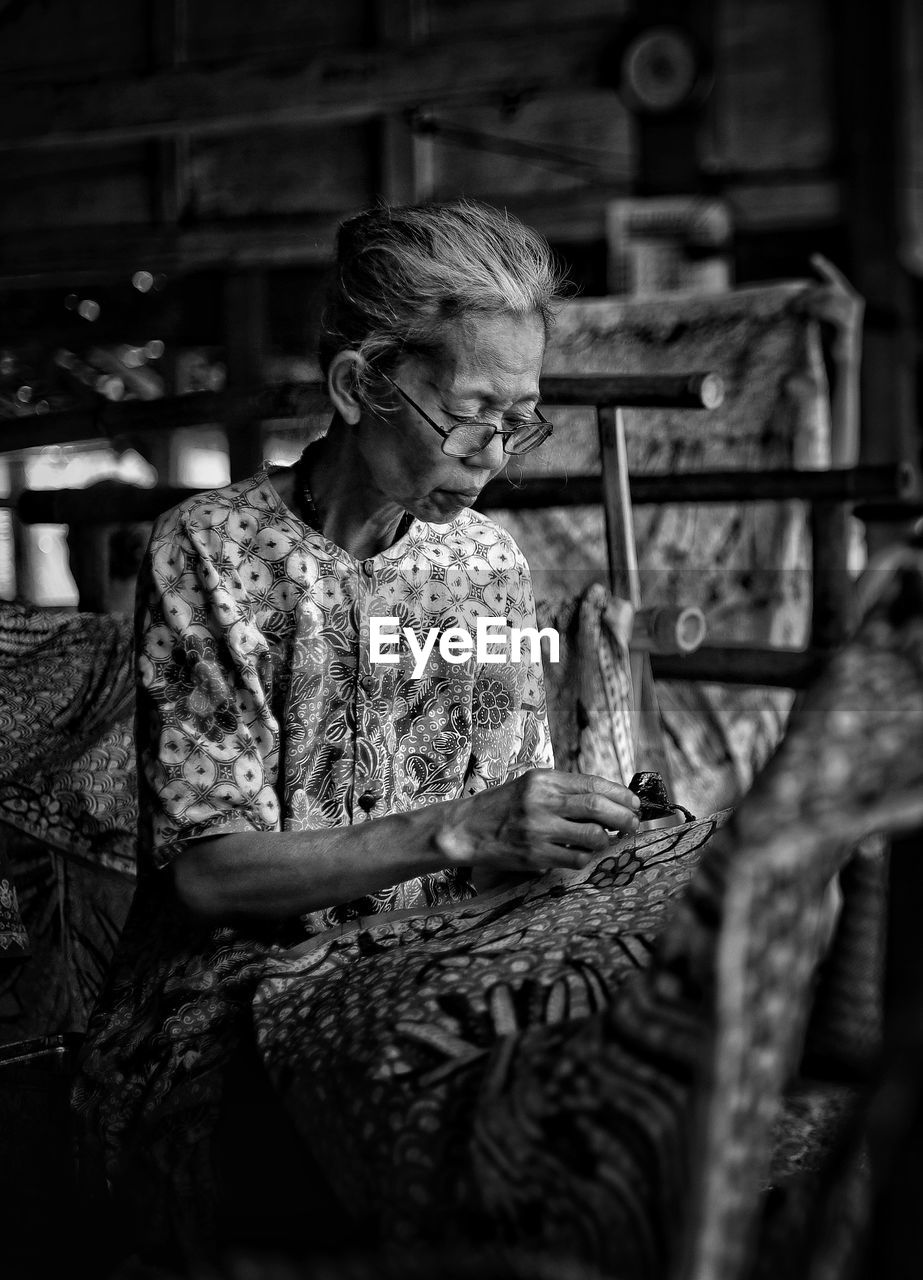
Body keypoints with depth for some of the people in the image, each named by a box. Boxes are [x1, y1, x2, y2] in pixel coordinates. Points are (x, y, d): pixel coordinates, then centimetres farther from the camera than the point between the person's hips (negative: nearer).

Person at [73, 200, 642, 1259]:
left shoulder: (492, 563, 7)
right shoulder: (209, 554, -9)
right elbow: (206, 869, -15)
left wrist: (573, 829, -9)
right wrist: (453, 832, -25)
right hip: (223, 1018, -4)